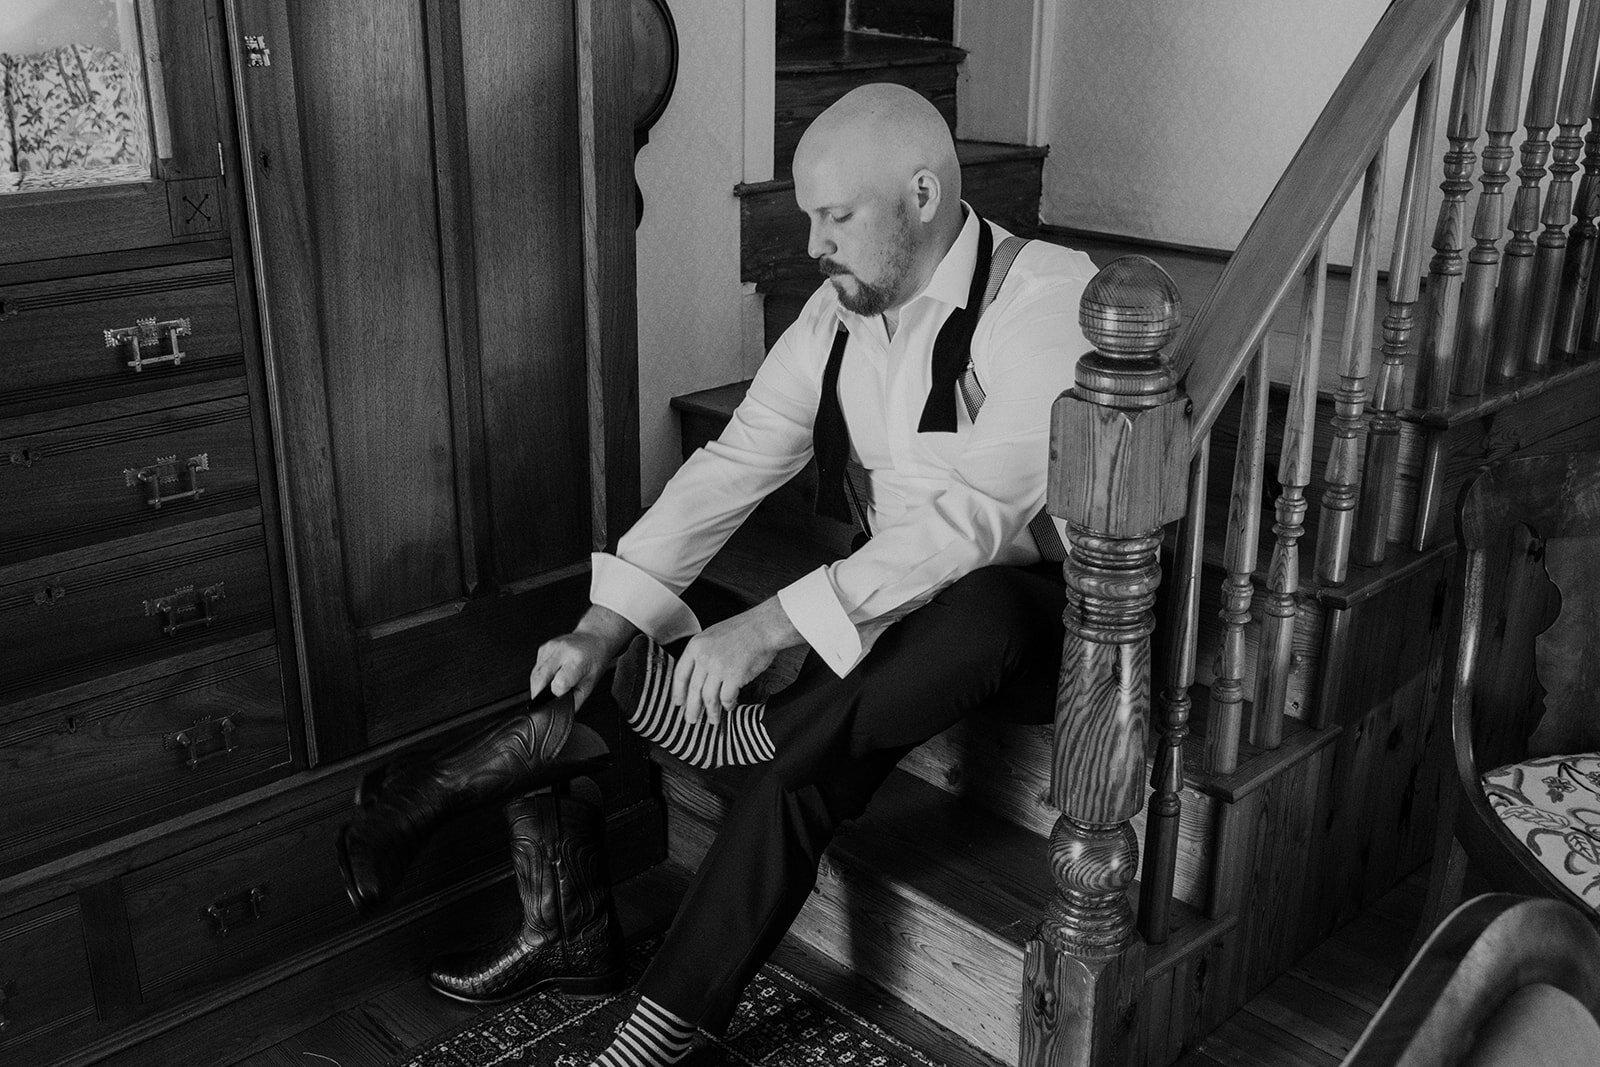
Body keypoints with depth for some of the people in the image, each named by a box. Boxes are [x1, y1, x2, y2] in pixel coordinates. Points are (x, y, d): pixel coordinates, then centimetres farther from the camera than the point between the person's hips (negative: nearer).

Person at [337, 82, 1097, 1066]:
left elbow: (971, 514, -29)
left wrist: (772, 626, -34)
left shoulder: (1052, 301, -18)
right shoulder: (840, 312, 3)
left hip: (1028, 609, -6)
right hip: (892, 607, 7)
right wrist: (604, 627, -13)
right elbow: (731, 469, -2)